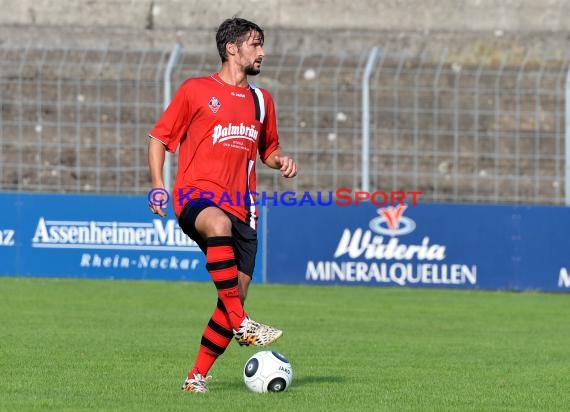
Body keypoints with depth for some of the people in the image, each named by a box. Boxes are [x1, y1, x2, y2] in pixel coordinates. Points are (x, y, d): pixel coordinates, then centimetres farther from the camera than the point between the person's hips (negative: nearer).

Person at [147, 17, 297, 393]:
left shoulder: (261, 100, 18)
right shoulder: (195, 90, 4)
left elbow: (268, 150, 30)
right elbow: (159, 137, 7)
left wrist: (281, 161, 6)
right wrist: (158, 186, -6)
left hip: (241, 206, 6)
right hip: (196, 195, -6)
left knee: (237, 294, -4)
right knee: (219, 223, -41)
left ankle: (198, 376, 8)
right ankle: (242, 324, -42)